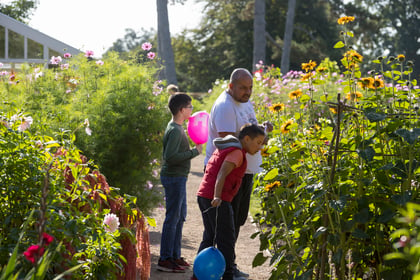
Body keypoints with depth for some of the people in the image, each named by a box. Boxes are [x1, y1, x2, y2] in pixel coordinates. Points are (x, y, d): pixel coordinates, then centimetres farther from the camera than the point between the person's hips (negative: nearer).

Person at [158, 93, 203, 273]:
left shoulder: (176, 128, 12)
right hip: (174, 178, -10)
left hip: (178, 178, 10)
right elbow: (170, 157, -28)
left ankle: (175, 256, 24)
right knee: (173, 218, -6)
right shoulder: (175, 131, -19)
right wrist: (194, 152, -21)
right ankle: (165, 260, -1)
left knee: (180, 216, 16)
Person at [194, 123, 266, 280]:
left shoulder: (223, 148, 19)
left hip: (203, 195, 9)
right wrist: (217, 197, -35)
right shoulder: (236, 153, -11)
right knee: (226, 239, -3)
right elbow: (222, 174, -24)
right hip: (218, 200, -9)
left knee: (209, 237, 16)